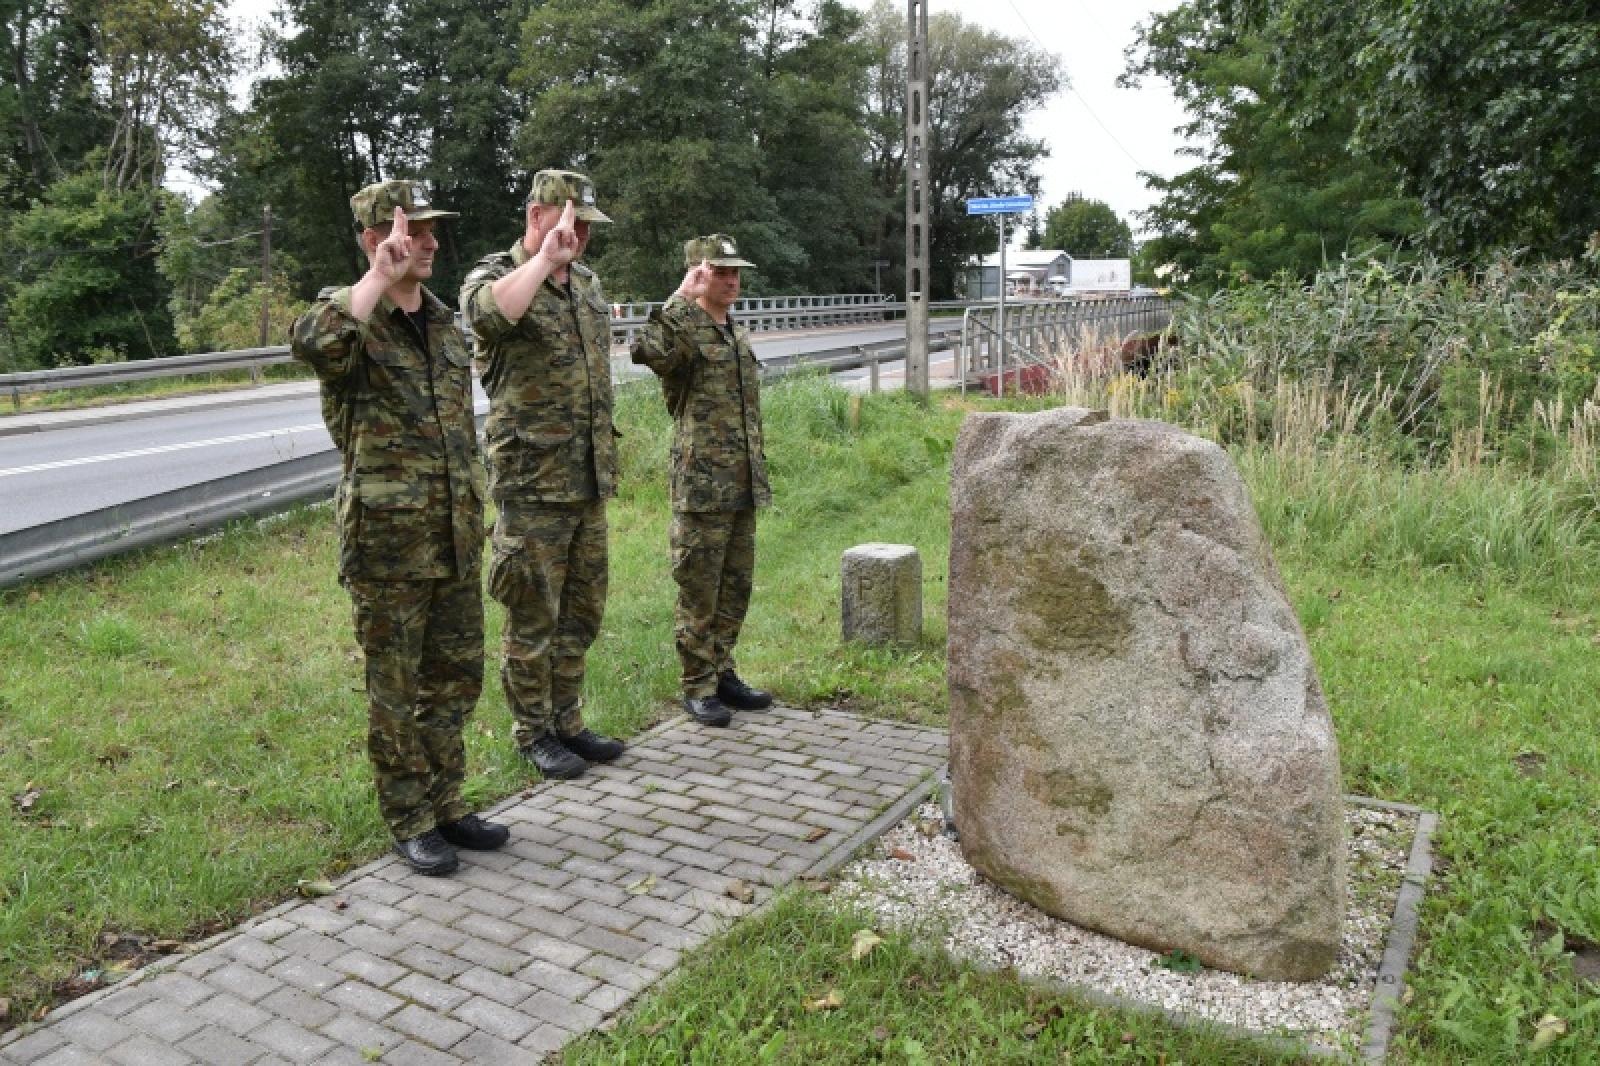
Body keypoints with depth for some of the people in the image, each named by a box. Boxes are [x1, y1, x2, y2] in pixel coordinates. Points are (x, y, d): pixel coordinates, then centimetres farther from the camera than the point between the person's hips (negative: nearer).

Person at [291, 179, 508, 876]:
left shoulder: (444, 321, 13)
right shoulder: (346, 315, -8)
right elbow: (313, 343, -36)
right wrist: (381, 276, -27)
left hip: (456, 534, 7)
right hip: (387, 537, -6)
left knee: (455, 676, 14)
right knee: (396, 686, 5)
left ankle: (444, 804, 29)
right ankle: (409, 823, 19)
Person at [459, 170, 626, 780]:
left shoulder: (588, 284, 13)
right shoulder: (496, 274, -8)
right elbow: (486, 312, -35)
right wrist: (545, 258, -27)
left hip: (591, 482, 7)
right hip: (532, 484, -7)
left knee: (581, 612, 15)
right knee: (534, 619, 4)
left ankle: (567, 722, 29)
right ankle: (533, 734, 19)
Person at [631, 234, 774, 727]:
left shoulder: (740, 335, 16)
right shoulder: (682, 331, -9)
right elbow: (650, 353, -36)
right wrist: (679, 299, -27)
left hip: (744, 487, 8)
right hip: (702, 487, -8)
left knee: (735, 590, 15)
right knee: (699, 594, 1)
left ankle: (721, 673, 28)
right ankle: (698, 688, 13)